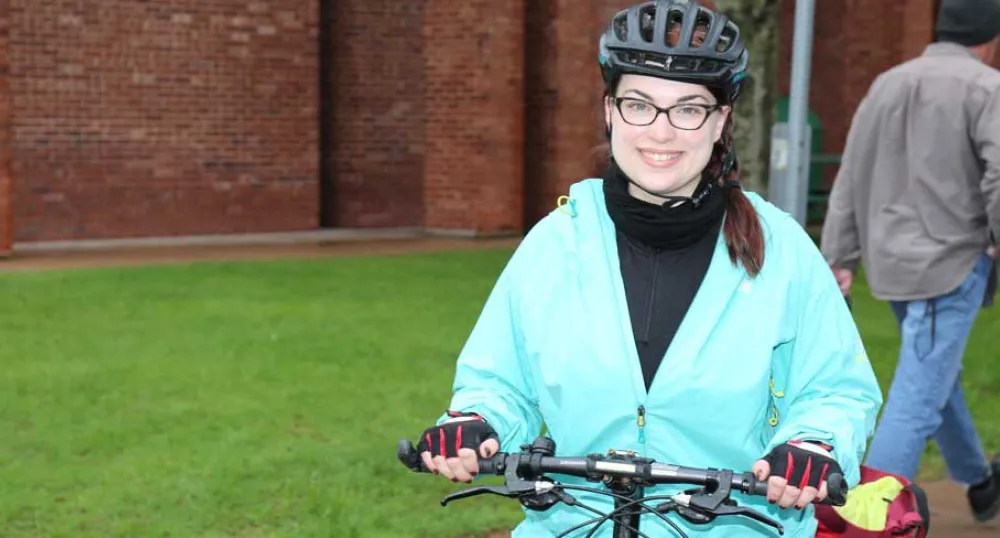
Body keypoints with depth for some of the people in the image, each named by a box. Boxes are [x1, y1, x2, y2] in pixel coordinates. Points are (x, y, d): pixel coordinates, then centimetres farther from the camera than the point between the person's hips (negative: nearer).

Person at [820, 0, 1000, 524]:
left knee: (937, 375, 24)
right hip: (950, 265, -7)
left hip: (894, 263, 7)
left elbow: (850, 181, 7)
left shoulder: (887, 84, 9)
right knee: (917, 399, -7)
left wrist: (839, 260, 7)